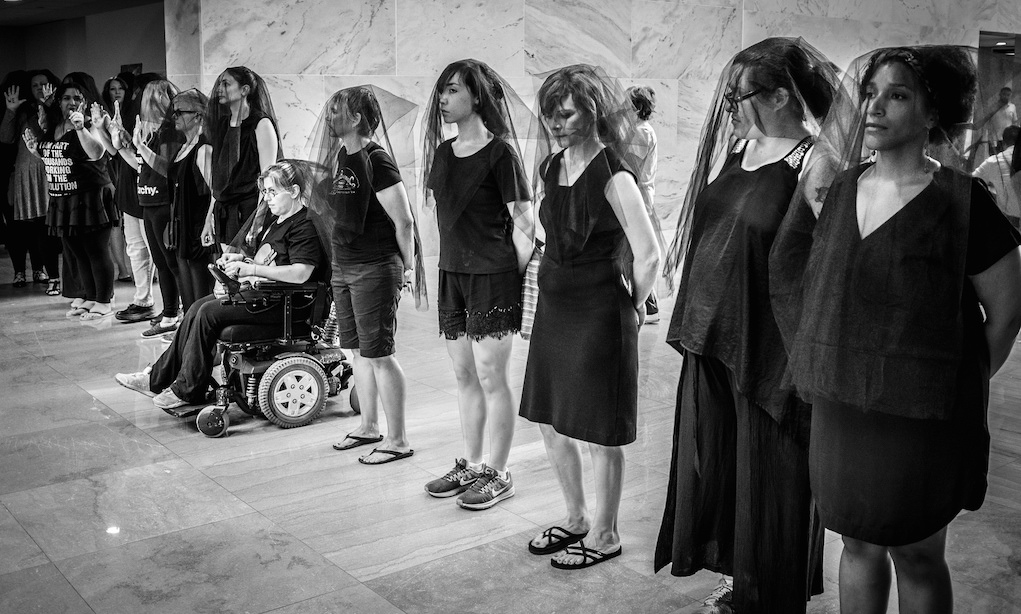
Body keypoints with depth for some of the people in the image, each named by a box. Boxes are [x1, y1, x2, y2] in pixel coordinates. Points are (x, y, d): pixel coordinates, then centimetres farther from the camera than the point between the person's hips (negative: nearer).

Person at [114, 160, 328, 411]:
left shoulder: (305, 226, -15)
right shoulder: (276, 220, 17)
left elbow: (300, 273, -28)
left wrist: (251, 269, -25)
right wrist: (240, 258, 7)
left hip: (286, 304, -10)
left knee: (208, 313, -17)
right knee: (198, 308, -1)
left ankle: (187, 390, -5)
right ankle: (157, 378, 5)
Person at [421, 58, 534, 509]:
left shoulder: (499, 152, -10)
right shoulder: (443, 152, 11)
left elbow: (523, 222, -11)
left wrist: (521, 278, -9)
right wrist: (450, 261, 14)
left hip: (492, 275, -7)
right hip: (452, 272, 7)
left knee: (490, 376, -1)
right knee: (463, 375, 13)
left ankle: (498, 475, 12)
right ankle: (472, 465, 26)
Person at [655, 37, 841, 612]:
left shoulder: (814, 164, -15)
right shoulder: (738, 148, 8)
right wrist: (694, 320, 15)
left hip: (766, 348, -8)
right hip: (712, 338, 8)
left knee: (766, 476, 9)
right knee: (713, 461, 19)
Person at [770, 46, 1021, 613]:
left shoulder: (961, 201, -11)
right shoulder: (838, 190, 4)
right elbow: (795, 274, 15)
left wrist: (957, 389, -1)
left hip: (918, 417, -4)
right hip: (840, 407, 4)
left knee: (917, 556, 12)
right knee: (858, 544, 18)